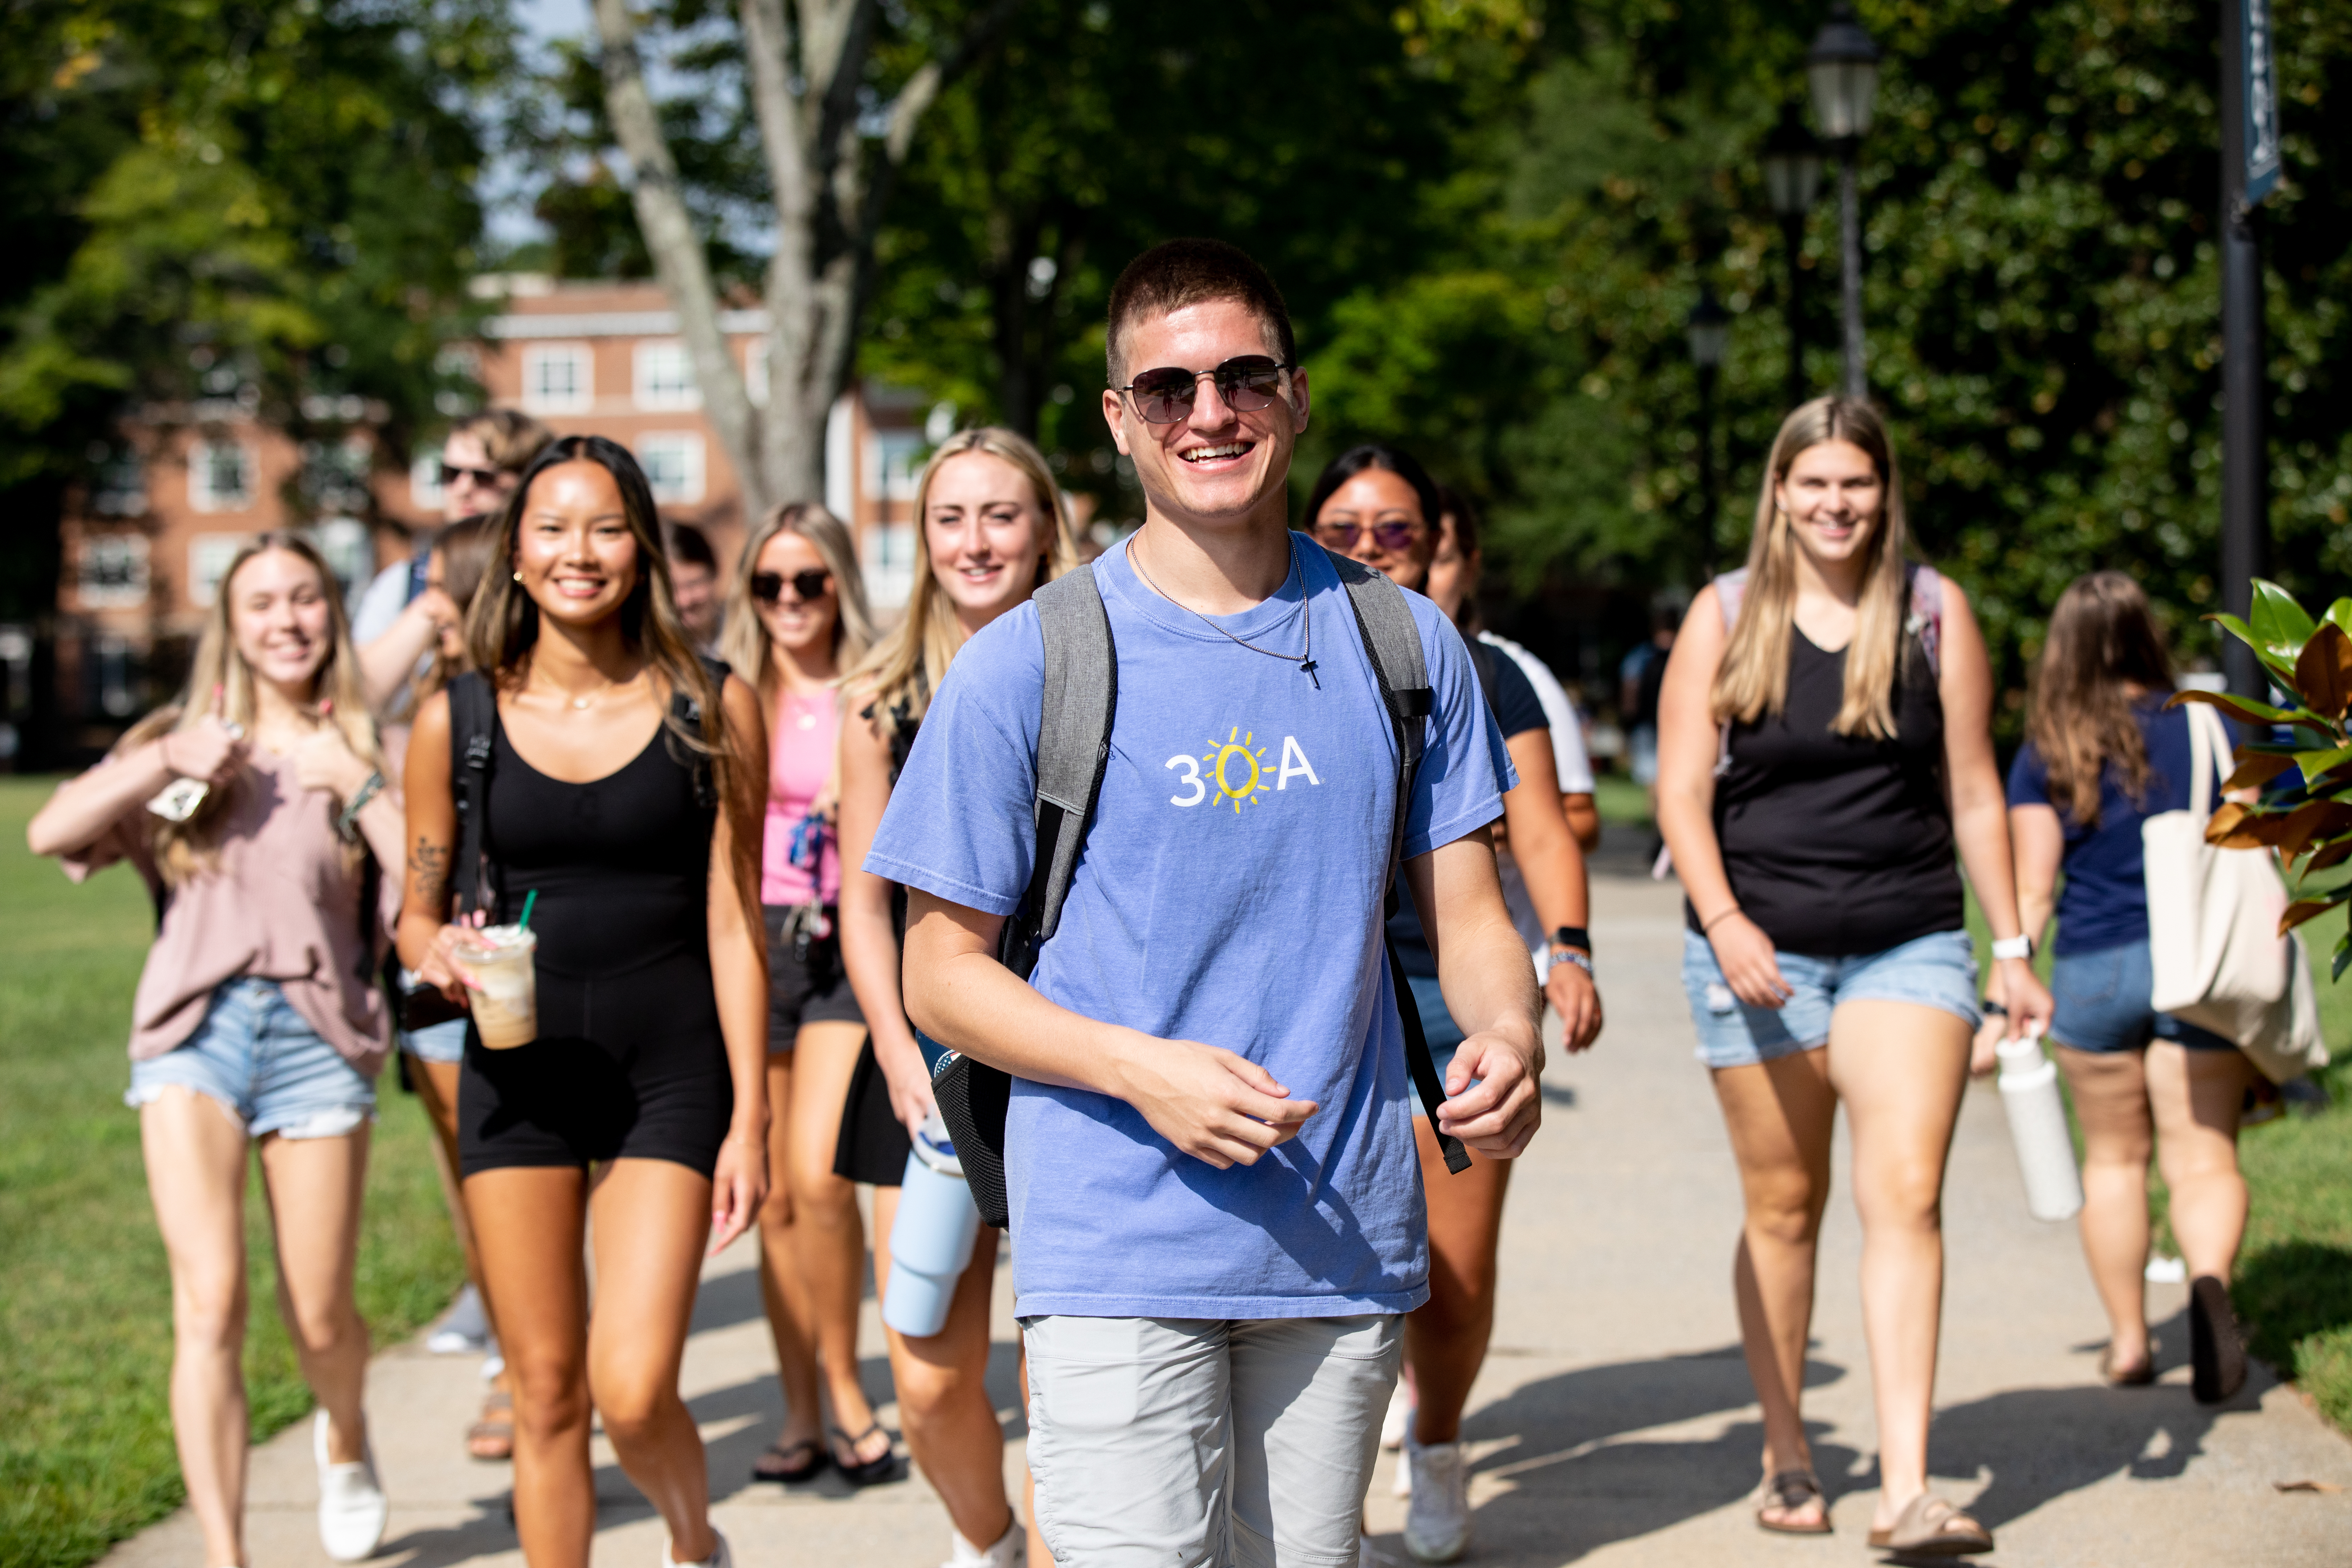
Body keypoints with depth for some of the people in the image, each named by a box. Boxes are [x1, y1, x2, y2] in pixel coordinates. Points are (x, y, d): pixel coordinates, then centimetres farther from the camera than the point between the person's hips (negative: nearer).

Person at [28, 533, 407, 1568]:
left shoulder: (360, 751, 11)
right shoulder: (187, 740, 14)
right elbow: (49, 834, 0)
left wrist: (354, 780, -10)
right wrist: (165, 766, -10)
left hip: (316, 1034, 0)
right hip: (193, 1027, 0)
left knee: (317, 1319, 4)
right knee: (210, 1303, -13)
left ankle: (345, 1439, 38)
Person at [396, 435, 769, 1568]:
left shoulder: (713, 710, -1)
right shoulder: (458, 720, 2)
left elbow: (732, 927, 0)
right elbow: (416, 912, 11)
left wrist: (749, 1119, -4)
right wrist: (439, 954, -13)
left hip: (671, 1065, -2)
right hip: (518, 1069, 2)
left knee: (632, 1390, -11)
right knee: (546, 1393, 5)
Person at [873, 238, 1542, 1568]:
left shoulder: (1403, 643, 6)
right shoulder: (1027, 665, -3)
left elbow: (1468, 916, 10)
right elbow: (942, 973, -1)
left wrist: (1510, 1037, -13)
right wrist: (1143, 1071, -17)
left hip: (1347, 1245, 3)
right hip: (1117, 1254, -3)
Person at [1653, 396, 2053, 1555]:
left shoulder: (1936, 614, 6)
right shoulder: (1725, 616, 3)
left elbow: (1974, 793, 9)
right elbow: (1681, 790, -1)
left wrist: (2013, 949, 7)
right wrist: (1723, 921, -16)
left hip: (1909, 944, 0)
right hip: (1762, 951, 0)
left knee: (1906, 1195, -14)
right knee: (1783, 1209, 7)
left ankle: (1906, 1493, -17)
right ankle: (1786, 1456, 23)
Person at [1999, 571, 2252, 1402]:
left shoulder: (2046, 756, -2)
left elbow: (2030, 896, -5)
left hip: (2094, 969, 0)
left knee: (2113, 1158, 15)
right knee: (2203, 1156, 1)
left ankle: (2128, 1341, 19)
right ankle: (2209, 1280, -28)